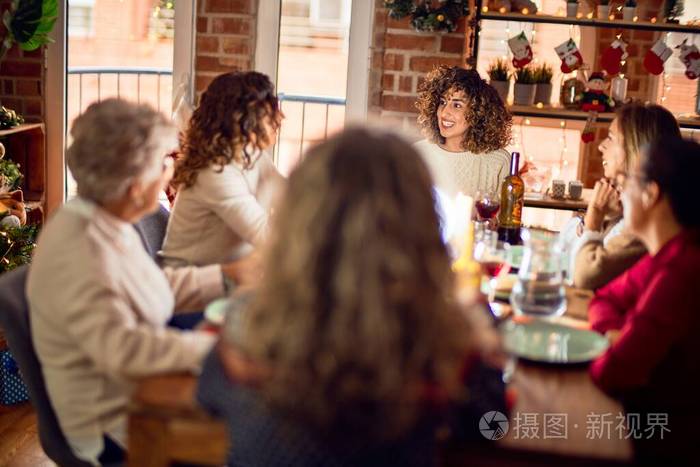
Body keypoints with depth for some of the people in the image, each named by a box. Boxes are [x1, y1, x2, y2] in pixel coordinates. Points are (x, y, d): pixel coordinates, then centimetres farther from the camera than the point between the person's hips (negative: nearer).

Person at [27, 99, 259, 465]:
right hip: (114, 428, -9)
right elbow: (124, 350, -37)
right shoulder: (79, 256, -28)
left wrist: (227, 274, 9)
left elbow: (163, 287, 16)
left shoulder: (108, 226, 2)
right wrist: (216, 346, -36)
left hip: (140, 393, 9)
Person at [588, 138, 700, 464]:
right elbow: (606, 299, 15)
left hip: (659, 439, -7)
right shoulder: (667, 256, 1)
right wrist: (615, 333, -7)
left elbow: (611, 372, -32)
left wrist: (610, 355, -9)